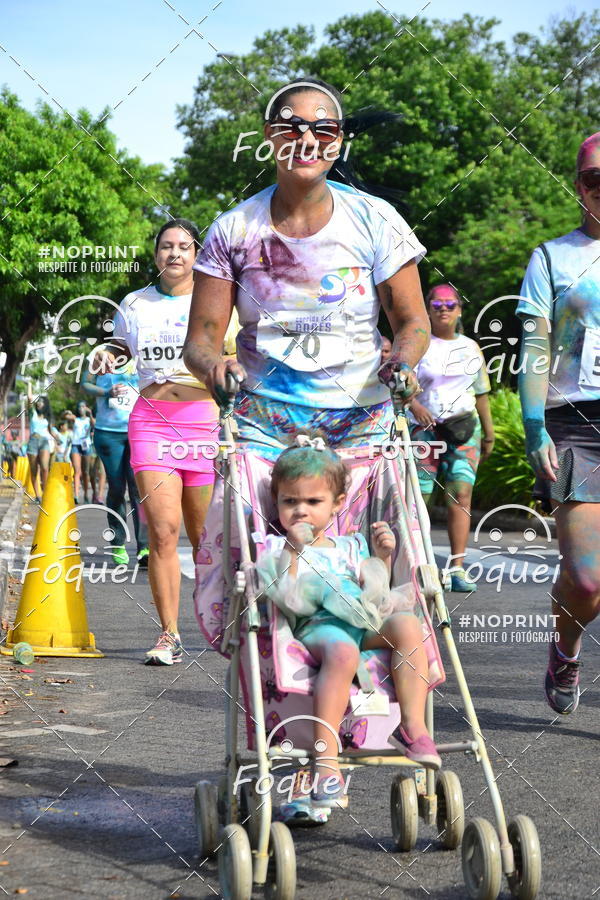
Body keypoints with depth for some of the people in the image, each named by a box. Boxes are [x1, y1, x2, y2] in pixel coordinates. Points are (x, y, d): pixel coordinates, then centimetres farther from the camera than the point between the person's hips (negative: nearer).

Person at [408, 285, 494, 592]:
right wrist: (415, 406, -26)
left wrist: (489, 434, 18)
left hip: (464, 429, 3)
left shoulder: (470, 347, 15)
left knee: (461, 495, -8)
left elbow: (481, 393, 20)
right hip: (425, 428, -3)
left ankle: (456, 568, -9)